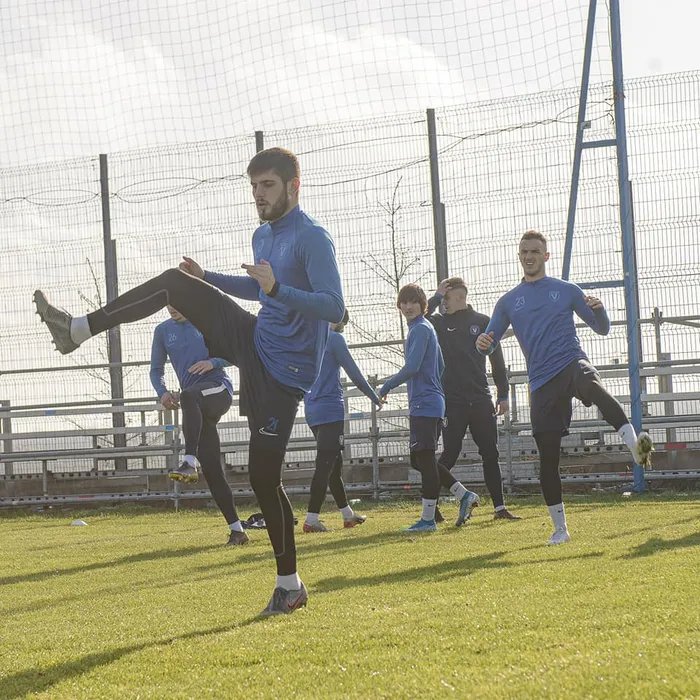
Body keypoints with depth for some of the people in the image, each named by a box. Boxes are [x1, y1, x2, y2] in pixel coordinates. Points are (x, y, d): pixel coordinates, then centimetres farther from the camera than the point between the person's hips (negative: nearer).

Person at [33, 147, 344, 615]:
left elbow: (335, 307, -26)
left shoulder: (313, 239, -18)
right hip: (256, 342, 8)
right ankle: (78, 330, 4)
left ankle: (290, 585, 5)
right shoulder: (264, 235, 10)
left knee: (264, 476, -8)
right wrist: (206, 279, 20)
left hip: (284, 371, -8)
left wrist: (278, 288, -36)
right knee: (176, 283, -1)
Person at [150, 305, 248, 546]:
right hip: (197, 407, 5)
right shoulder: (163, 331, 13)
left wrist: (213, 362, -14)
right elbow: (156, 370, 17)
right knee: (211, 470, -3)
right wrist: (162, 392, -4)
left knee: (189, 396, -40)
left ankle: (189, 463, -50)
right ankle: (237, 529, 2)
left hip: (219, 389, -5)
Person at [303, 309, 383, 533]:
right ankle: (312, 519, -16)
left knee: (334, 464, 15)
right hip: (331, 410, -9)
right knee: (325, 465, -10)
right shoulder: (334, 339, -7)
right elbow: (353, 372, -7)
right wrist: (375, 398, 2)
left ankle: (347, 514, 22)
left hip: (312, 411, 9)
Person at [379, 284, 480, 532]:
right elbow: (440, 368, 23)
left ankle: (427, 519, -5)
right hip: (426, 404, 10)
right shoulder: (424, 328, 19)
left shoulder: (420, 329, -11)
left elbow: (412, 367, -20)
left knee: (424, 460, -7)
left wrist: (386, 387, -8)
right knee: (420, 460, 13)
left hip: (424, 405, -10)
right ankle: (464, 495, 12)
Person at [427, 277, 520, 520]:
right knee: (450, 454, -5)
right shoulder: (439, 324, 4)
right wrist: (437, 297, -10)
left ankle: (499, 507, 8)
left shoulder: (482, 322, 8)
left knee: (490, 454, 3)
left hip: (481, 400, 3)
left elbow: (497, 359, 10)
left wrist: (503, 394, 6)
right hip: (452, 401, -3)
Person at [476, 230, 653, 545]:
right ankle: (560, 528, 10)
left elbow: (602, 329, 13)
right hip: (541, 383, 2)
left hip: (572, 363, -2)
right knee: (547, 458, -2)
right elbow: (488, 344, 12)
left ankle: (636, 447, -57)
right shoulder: (508, 301, 15)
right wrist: (483, 344, -13)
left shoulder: (566, 290, 12)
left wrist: (598, 309, -10)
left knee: (594, 389, -40)